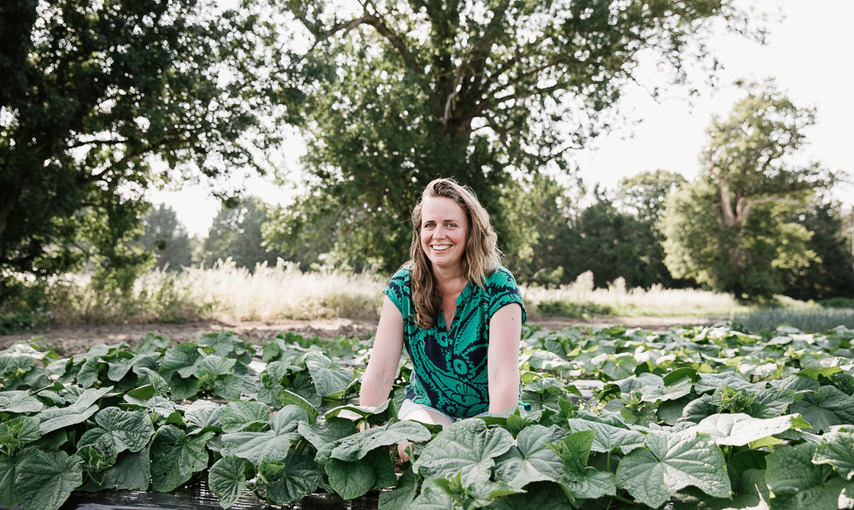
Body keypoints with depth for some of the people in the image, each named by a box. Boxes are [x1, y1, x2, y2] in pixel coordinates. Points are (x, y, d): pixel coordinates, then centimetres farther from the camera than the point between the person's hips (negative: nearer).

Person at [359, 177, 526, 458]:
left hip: (490, 414, -1)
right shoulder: (403, 287, -8)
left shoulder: (497, 286, -16)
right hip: (426, 407, 2)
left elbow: (504, 376, -24)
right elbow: (379, 374, -12)